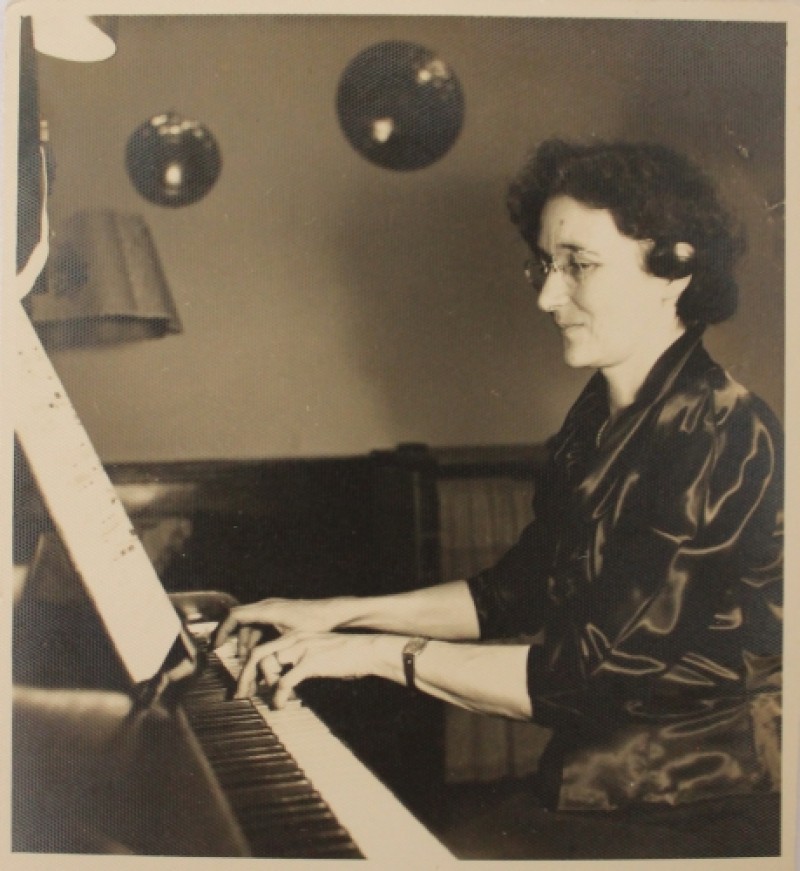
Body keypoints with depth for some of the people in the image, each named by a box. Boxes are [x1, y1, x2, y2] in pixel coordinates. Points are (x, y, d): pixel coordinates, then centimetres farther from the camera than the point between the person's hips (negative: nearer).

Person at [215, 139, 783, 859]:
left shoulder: (725, 441, -21)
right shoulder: (597, 420, 6)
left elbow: (589, 674, -23)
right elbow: (515, 593, 14)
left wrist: (382, 652, -17)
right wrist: (342, 612, 8)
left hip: (698, 819, -7)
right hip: (594, 789, 7)